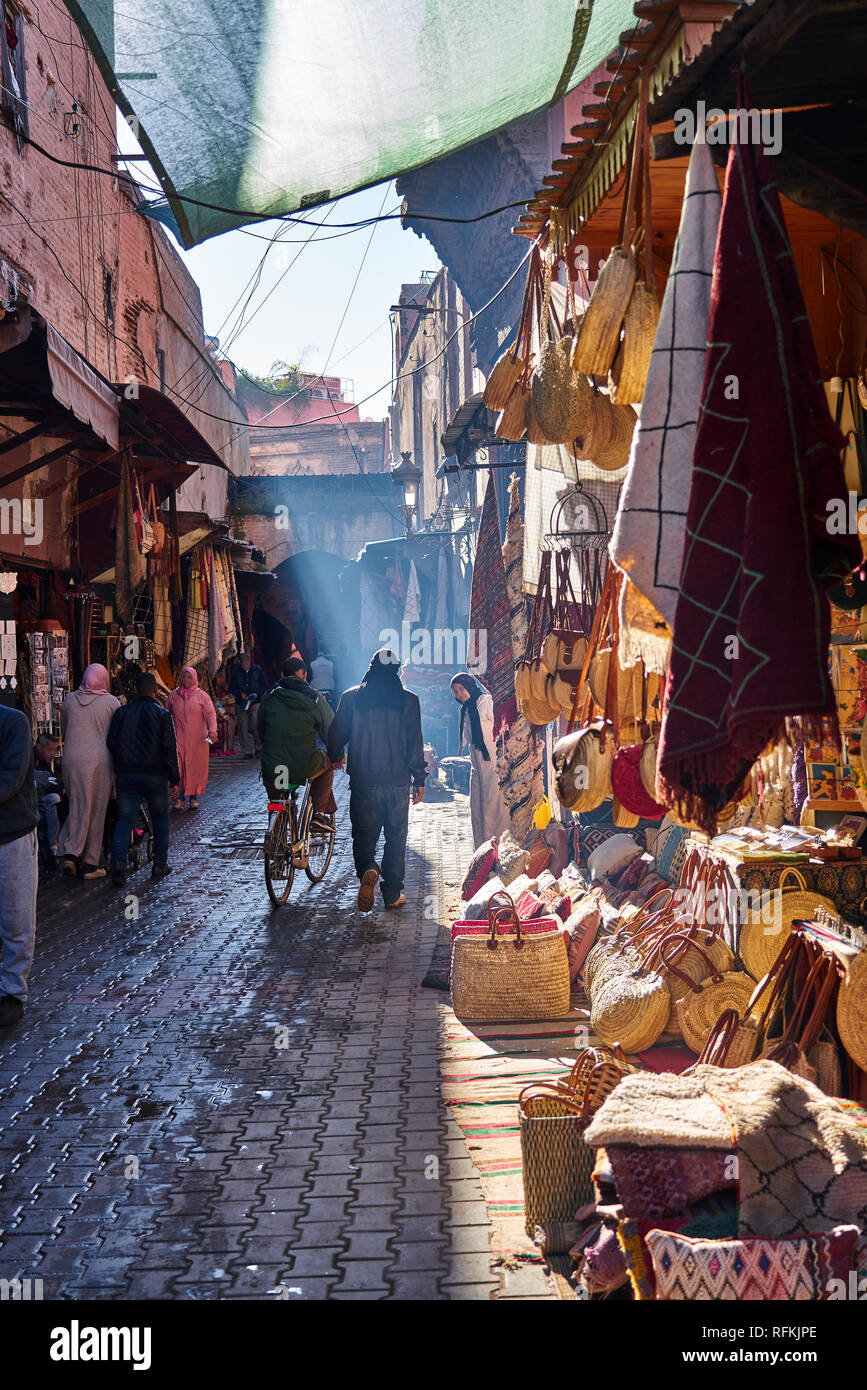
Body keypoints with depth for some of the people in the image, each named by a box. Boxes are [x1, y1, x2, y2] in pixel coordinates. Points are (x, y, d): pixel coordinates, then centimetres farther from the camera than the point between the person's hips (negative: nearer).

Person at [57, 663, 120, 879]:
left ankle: (70, 853, -7)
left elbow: (63, 730, 16)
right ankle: (90, 865, 7)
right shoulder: (111, 702, -2)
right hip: (99, 760, -2)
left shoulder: (70, 700, 7)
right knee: (96, 811, 4)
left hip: (71, 759, 3)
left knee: (76, 807, 11)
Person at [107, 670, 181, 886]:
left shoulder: (121, 712, 5)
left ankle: (118, 862, -18)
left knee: (124, 819, 3)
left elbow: (111, 744, 7)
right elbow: (170, 749, -6)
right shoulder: (162, 714, -3)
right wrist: (174, 779, -4)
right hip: (155, 776, -2)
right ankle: (160, 864, 17)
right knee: (160, 818, 15)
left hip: (126, 776, 2)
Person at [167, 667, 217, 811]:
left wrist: (212, 730, -18)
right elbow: (168, 715, 15)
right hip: (178, 738, 1)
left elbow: (211, 714, -3)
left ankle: (194, 797, 8)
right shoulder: (173, 695, 9)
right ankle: (180, 797, -3)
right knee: (178, 766, -7)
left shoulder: (202, 696, 3)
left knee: (197, 766, -1)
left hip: (198, 739, -1)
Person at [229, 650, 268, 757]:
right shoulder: (236, 672, 6)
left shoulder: (257, 670, 5)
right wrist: (240, 694, -9)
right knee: (243, 728, 0)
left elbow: (265, 686, 9)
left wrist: (257, 694, -8)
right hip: (241, 704, 2)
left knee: (256, 726, -10)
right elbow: (231, 688, 10)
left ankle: (258, 749, 5)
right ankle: (247, 752, 6)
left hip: (255, 703, -2)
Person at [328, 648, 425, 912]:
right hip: (398, 781, 0)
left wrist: (331, 761, 22)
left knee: (363, 835, 8)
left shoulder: (351, 697, -1)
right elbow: (415, 743, -4)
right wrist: (419, 778, 2)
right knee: (396, 837, 12)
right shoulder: (408, 700, -2)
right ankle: (392, 894, 14)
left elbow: (336, 735, 3)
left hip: (363, 782, 0)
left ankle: (367, 870, -22)